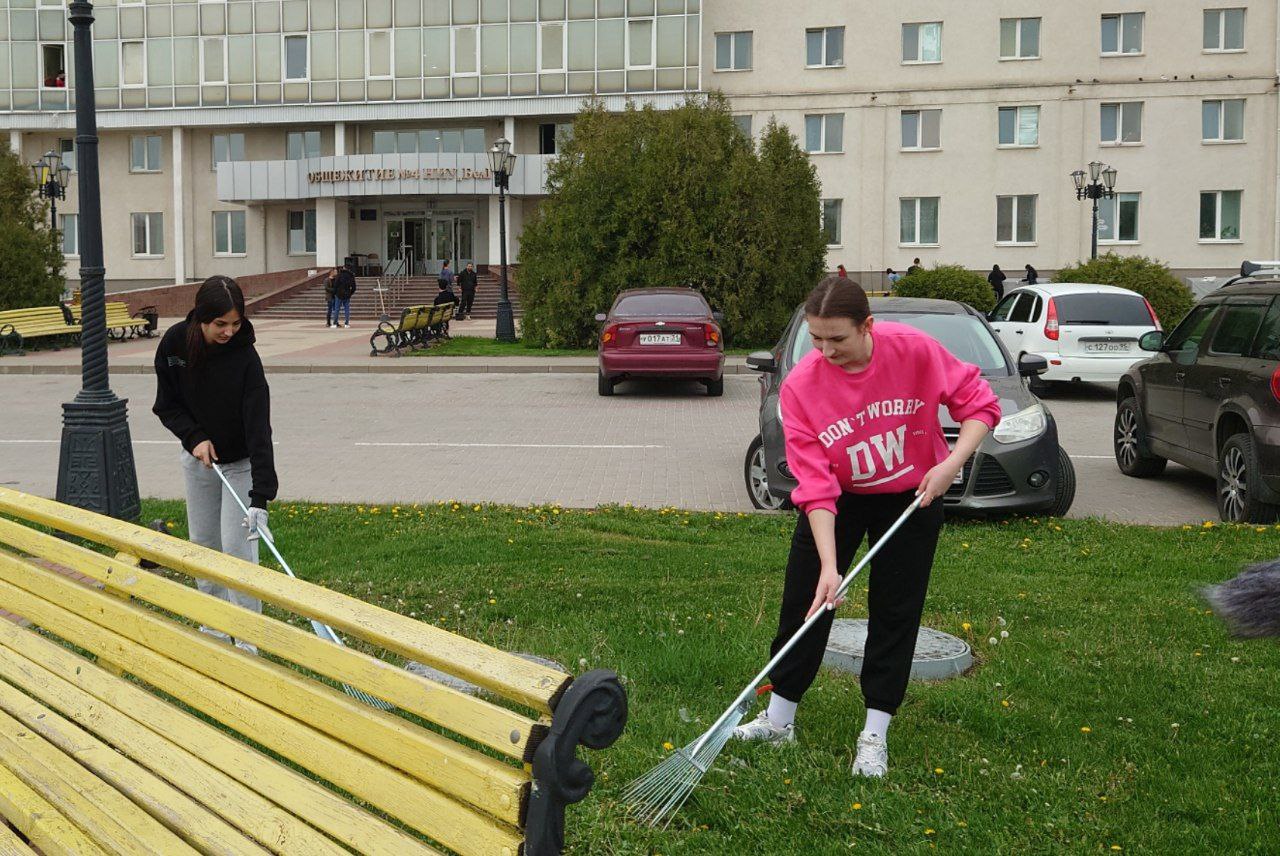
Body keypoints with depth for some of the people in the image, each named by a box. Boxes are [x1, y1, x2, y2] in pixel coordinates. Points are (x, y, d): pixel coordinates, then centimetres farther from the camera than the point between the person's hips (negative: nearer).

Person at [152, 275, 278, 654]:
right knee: (203, 543, 12)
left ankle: (248, 638, 4)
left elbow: (259, 428, -33)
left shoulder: (244, 356, -28)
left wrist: (260, 497, -39)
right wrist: (194, 437, -20)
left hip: (241, 462, -4)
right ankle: (216, 626, 29)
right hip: (198, 458, 4)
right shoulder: (175, 343, -15)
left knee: (237, 547, -8)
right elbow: (167, 405, -2)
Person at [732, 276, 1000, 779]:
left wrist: (952, 463, -26)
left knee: (895, 613, 3)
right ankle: (779, 719, 19)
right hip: (839, 500, 1)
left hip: (913, 497, 0)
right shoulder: (801, 386, -24)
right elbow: (815, 487, -25)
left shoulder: (915, 350, -25)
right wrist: (829, 565, -31)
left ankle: (875, 734, 16)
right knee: (804, 602, 2)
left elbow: (979, 403, -12)